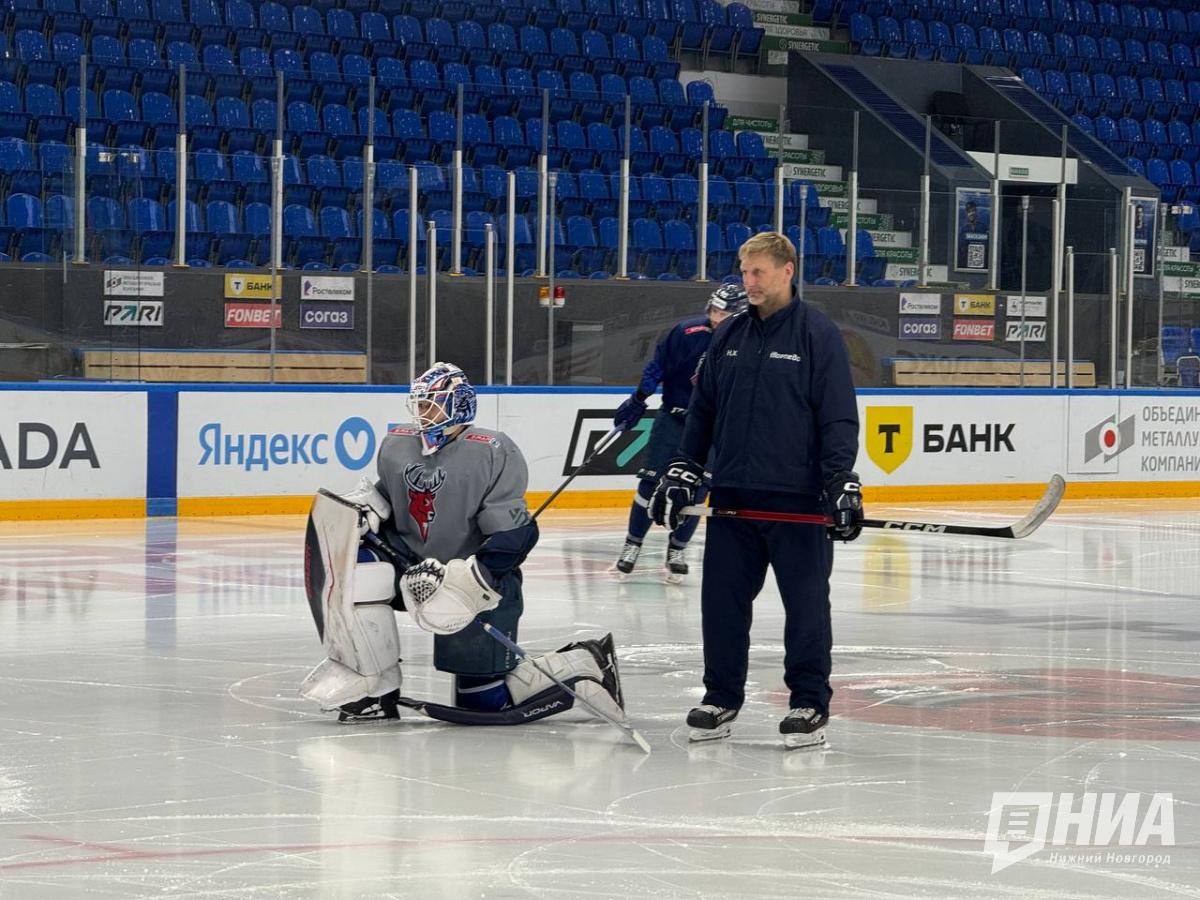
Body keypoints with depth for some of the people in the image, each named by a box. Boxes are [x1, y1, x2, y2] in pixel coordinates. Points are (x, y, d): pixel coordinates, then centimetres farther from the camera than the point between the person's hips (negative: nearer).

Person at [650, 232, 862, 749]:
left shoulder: (818, 334, -4)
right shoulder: (729, 337, 12)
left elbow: (839, 416, -7)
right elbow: (702, 410, 18)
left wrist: (842, 483, -15)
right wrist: (681, 472, 13)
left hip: (798, 499, -5)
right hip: (733, 495, 5)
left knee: (806, 602, 1)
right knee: (723, 599, 6)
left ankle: (810, 702, 9)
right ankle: (721, 699, 16)